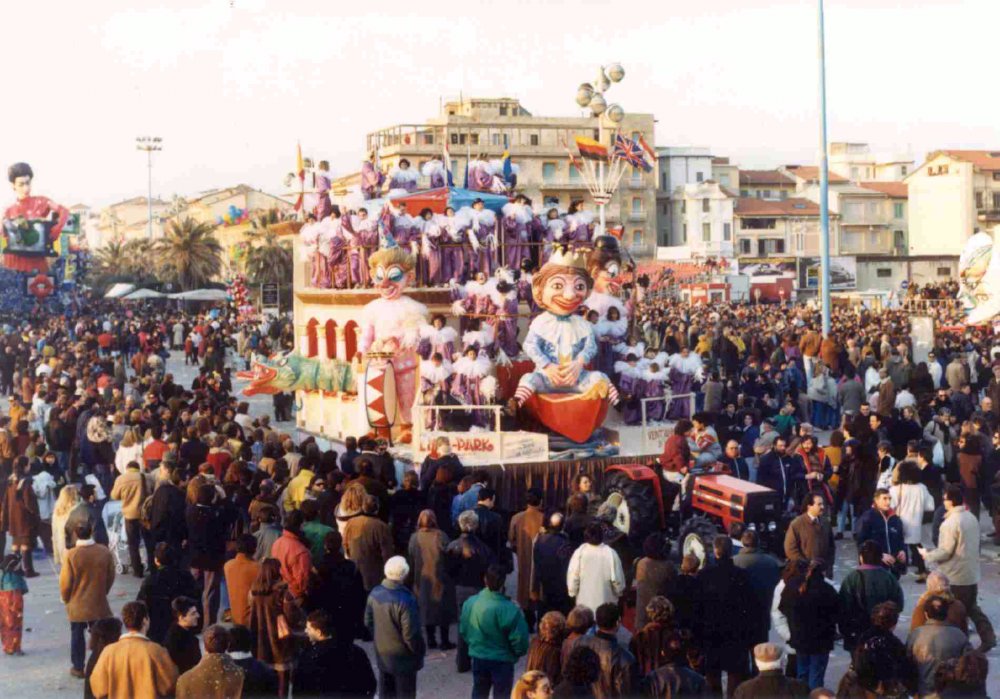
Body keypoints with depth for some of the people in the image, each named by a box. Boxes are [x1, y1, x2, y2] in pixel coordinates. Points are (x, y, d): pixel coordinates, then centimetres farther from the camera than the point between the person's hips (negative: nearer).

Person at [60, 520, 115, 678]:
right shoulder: (104, 552, -11)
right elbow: (111, 576, 0)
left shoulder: (71, 555, -18)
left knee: (77, 635, 13)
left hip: (77, 604, -2)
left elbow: (65, 582, -11)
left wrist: (66, 599, 7)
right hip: (98, 602, 2)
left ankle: (78, 668, 21)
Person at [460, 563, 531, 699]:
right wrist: (519, 652, 3)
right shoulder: (509, 609, -26)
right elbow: (519, 639, -18)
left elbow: (463, 630, 2)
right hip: (502, 660, -4)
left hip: (478, 658, 4)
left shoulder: (470, 603, -12)